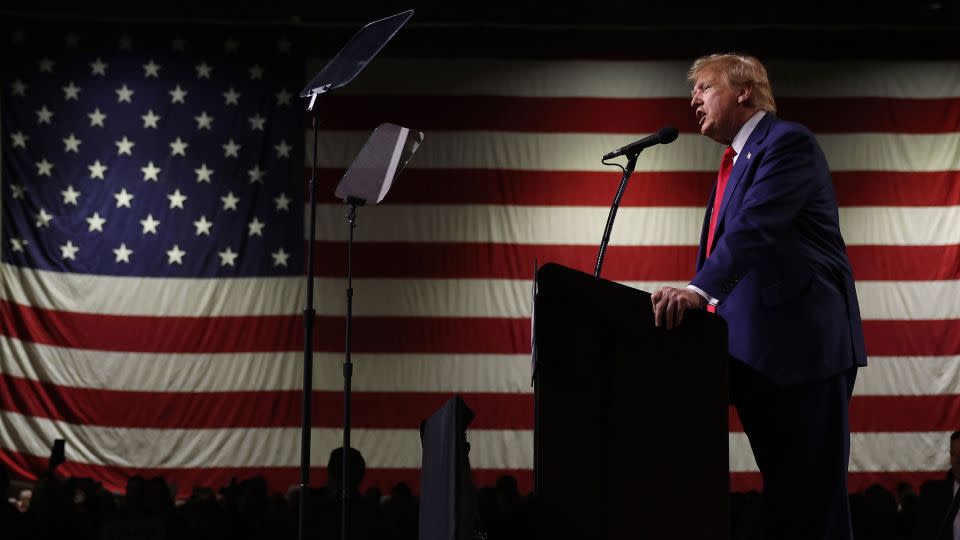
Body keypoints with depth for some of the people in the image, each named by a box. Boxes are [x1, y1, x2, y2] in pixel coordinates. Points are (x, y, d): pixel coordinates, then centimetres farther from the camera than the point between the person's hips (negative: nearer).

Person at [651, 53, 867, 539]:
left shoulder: (788, 142, -8)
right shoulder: (737, 160, 22)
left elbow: (755, 226, -23)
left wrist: (699, 290, -35)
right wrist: (687, 300, 10)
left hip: (802, 345, -9)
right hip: (755, 351, 9)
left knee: (809, 495, -9)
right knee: (782, 490, 9)